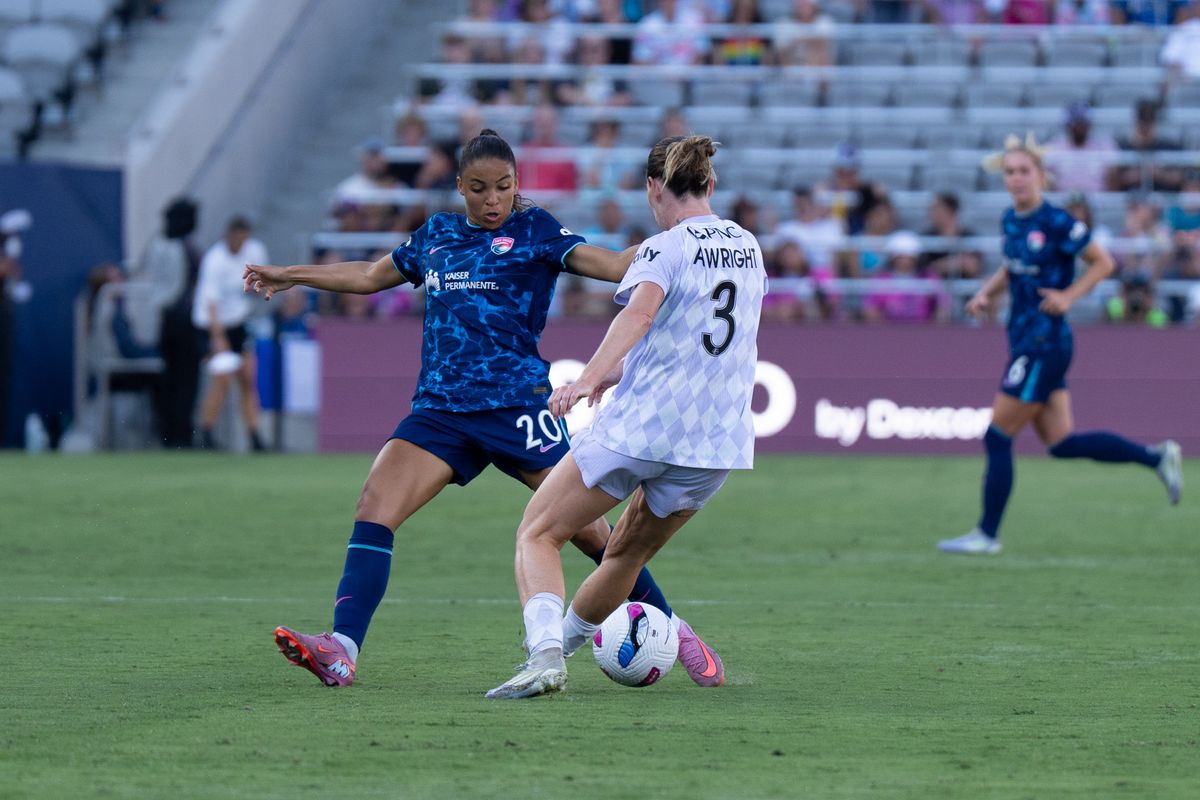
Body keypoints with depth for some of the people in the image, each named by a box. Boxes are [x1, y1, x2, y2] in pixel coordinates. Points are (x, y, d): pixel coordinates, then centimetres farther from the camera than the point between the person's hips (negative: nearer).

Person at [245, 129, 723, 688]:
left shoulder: (534, 231, 3)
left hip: (516, 405, -4)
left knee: (585, 527, -5)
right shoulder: (438, 235, 17)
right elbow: (370, 276, 33)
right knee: (374, 507, -16)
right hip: (440, 408, 4)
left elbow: (612, 265, -8)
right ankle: (340, 651, -22)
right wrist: (290, 276, 38)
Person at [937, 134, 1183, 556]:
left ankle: (987, 534, 7)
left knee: (997, 438, -4)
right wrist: (986, 293, 7)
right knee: (1061, 443, 12)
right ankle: (1156, 458, 22)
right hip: (1024, 342, 9)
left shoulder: (1057, 223, -15)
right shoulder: (1011, 221, 8)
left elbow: (1103, 263, -7)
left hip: (1045, 344, -9)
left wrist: (1069, 295, -18)